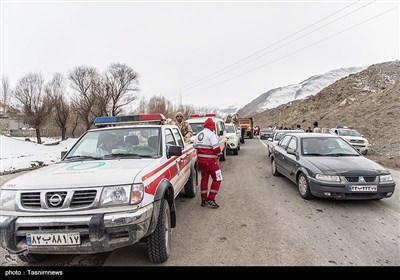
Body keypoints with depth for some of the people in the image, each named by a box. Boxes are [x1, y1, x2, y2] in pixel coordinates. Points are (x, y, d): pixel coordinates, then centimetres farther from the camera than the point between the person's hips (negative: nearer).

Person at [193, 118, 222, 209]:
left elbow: (195, 147, 14)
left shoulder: (198, 135, 11)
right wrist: (219, 154, -2)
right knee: (217, 178, 2)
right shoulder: (211, 135, -14)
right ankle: (210, 199, -1)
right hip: (210, 160, -8)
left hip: (200, 159, 8)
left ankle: (204, 200, 21)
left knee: (204, 178, 16)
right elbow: (216, 148, -19)